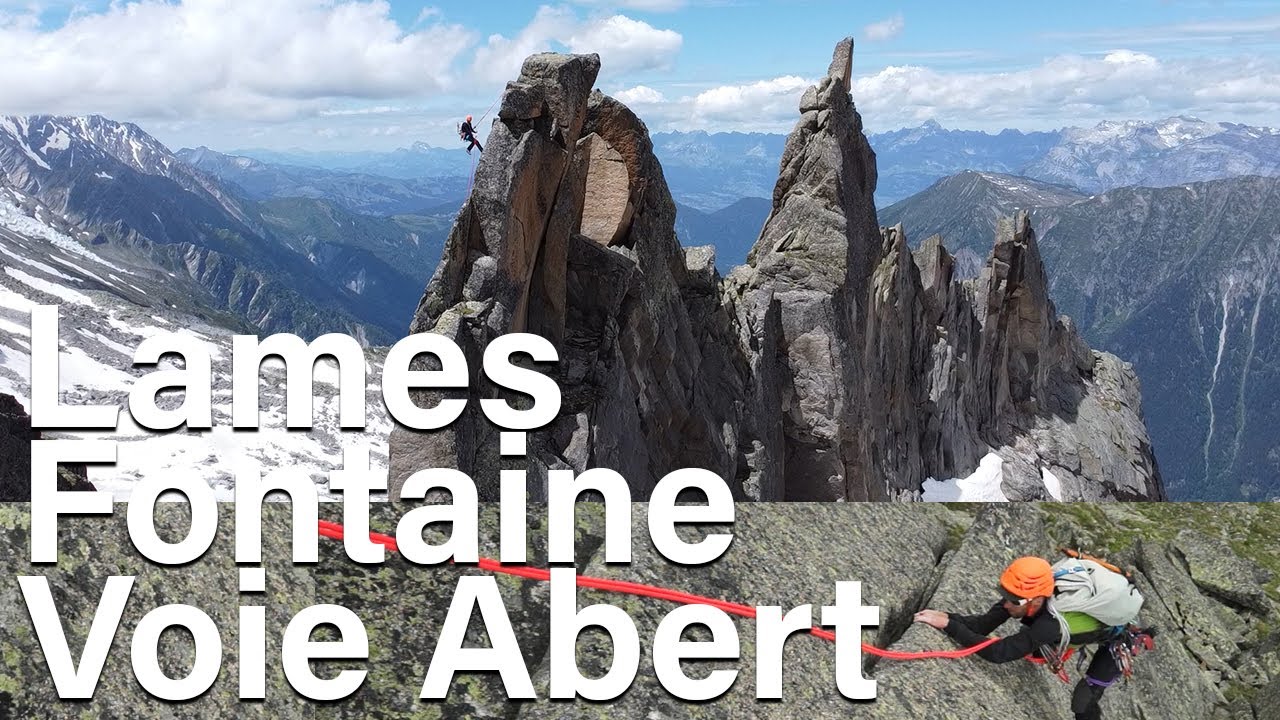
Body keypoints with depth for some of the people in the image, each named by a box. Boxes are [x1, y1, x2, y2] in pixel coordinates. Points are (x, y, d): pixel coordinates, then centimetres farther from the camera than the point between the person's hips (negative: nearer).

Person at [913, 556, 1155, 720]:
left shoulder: (1050, 625, -46)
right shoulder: (1026, 594, -27)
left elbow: (997, 653, -50)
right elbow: (984, 624, -24)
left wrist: (949, 625, -53)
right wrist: (947, 617, -41)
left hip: (1117, 638, -7)